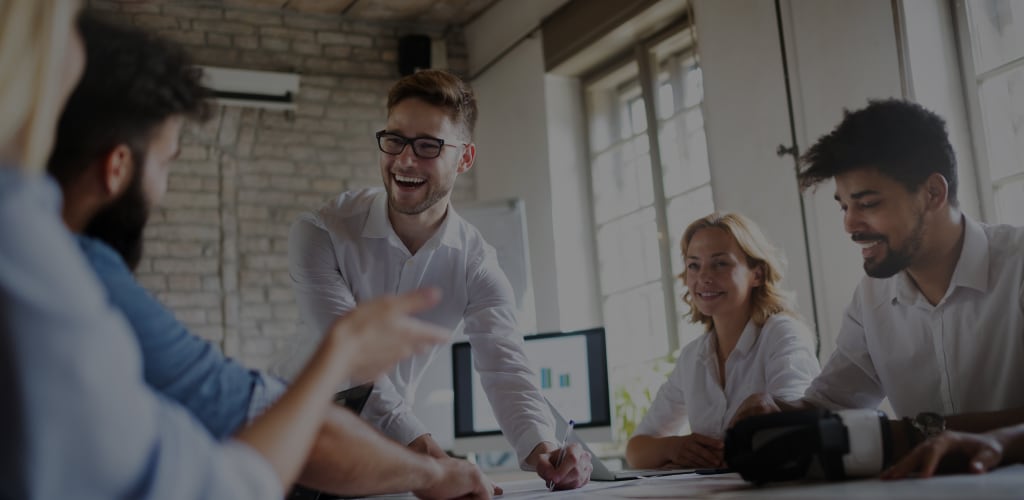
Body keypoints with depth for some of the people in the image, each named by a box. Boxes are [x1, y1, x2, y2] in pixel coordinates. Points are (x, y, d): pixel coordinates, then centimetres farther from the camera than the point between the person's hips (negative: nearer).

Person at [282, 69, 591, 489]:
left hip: (387, 454, 2)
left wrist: (541, 448, -40)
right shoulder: (320, 235, -17)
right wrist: (417, 442, -42)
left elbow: (504, 367, -18)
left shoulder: (477, 265, -8)